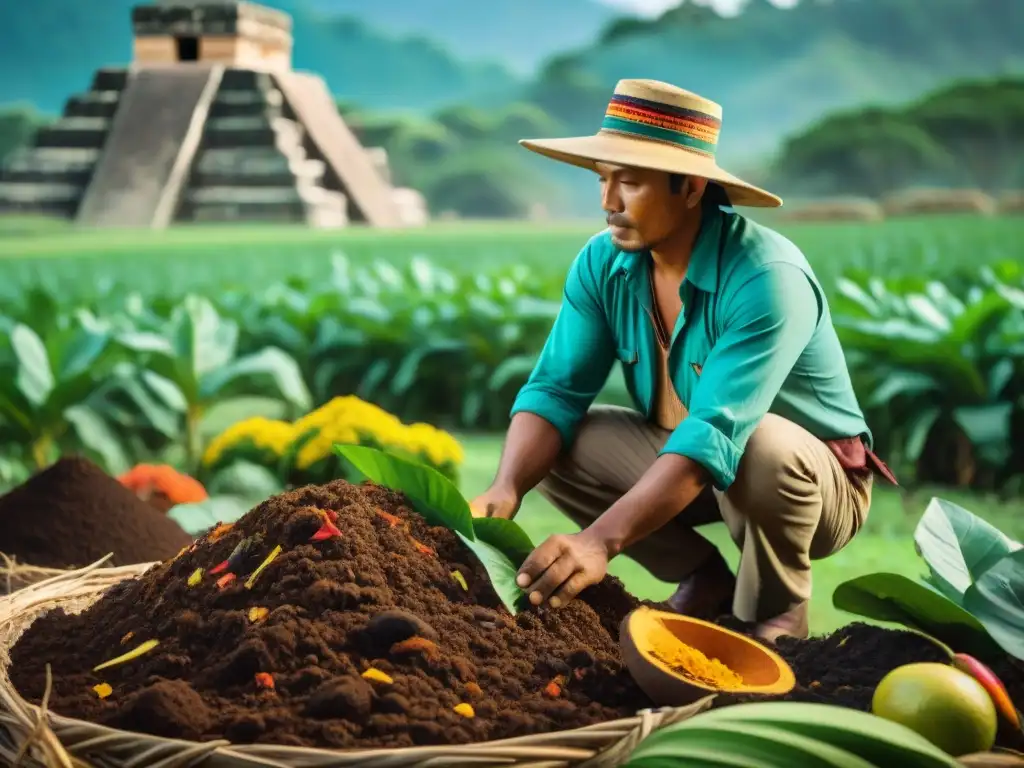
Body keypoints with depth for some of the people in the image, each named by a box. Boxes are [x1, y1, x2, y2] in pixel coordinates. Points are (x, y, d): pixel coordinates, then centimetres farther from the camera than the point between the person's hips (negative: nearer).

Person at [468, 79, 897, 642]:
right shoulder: (601, 263, -12)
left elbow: (716, 435, -42)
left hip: (817, 483, -6)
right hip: (683, 463, 6)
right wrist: (506, 489, -34)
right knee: (551, 449, -11)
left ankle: (776, 612, -7)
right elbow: (555, 390, -13)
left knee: (763, 447, -38)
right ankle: (705, 580, 6)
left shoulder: (767, 278, -32)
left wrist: (600, 542, -52)